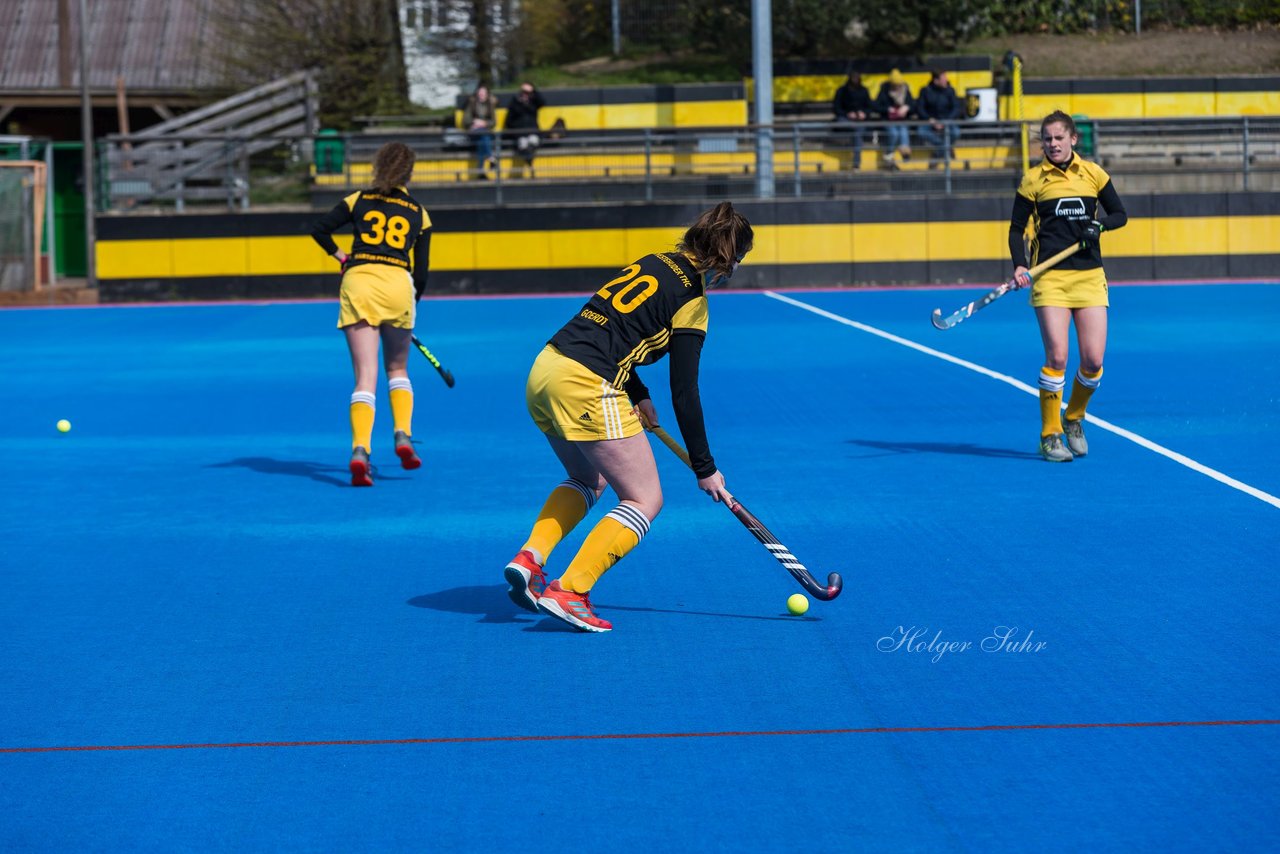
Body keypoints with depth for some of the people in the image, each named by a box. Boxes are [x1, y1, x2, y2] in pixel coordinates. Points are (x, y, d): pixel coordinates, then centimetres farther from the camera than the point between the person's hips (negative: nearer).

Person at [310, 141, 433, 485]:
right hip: (398, 284, 0)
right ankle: (403, 436, 4)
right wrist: (412, 307, 25)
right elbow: (421, 271, 13)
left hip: (358, 280, 0)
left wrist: (340, 255, 21)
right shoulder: (419, 213, 16)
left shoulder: (358, 200, 14)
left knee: (366, 376, -4)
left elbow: (320, 230, 4)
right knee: (397, 369, 22)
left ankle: (360, 451, -21)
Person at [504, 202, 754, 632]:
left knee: (589, 481, 29)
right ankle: (569, 591, -8)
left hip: (544, 368, 8)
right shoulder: (691, 299, -4)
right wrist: (704, 468, 3)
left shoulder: (654, 262, 18)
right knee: (645, 499, 3)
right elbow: (684, 393, -4)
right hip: (586, 388, -8)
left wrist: (638, 397, 20)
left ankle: (529, 557, 11)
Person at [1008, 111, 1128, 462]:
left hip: (1089, 275, 2)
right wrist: (1019, 266, -11)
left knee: (1093, 360, -4)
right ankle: (1050, 435, 1)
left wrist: (1100, 224, -8)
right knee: (1056, 357, -12)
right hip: (1050, 276, -2)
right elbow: (1016, 228, 5)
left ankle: (1074, 419, 23)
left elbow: (1119, 214, 14)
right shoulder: (1033, 179, 3)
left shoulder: (1093, 173, 7)